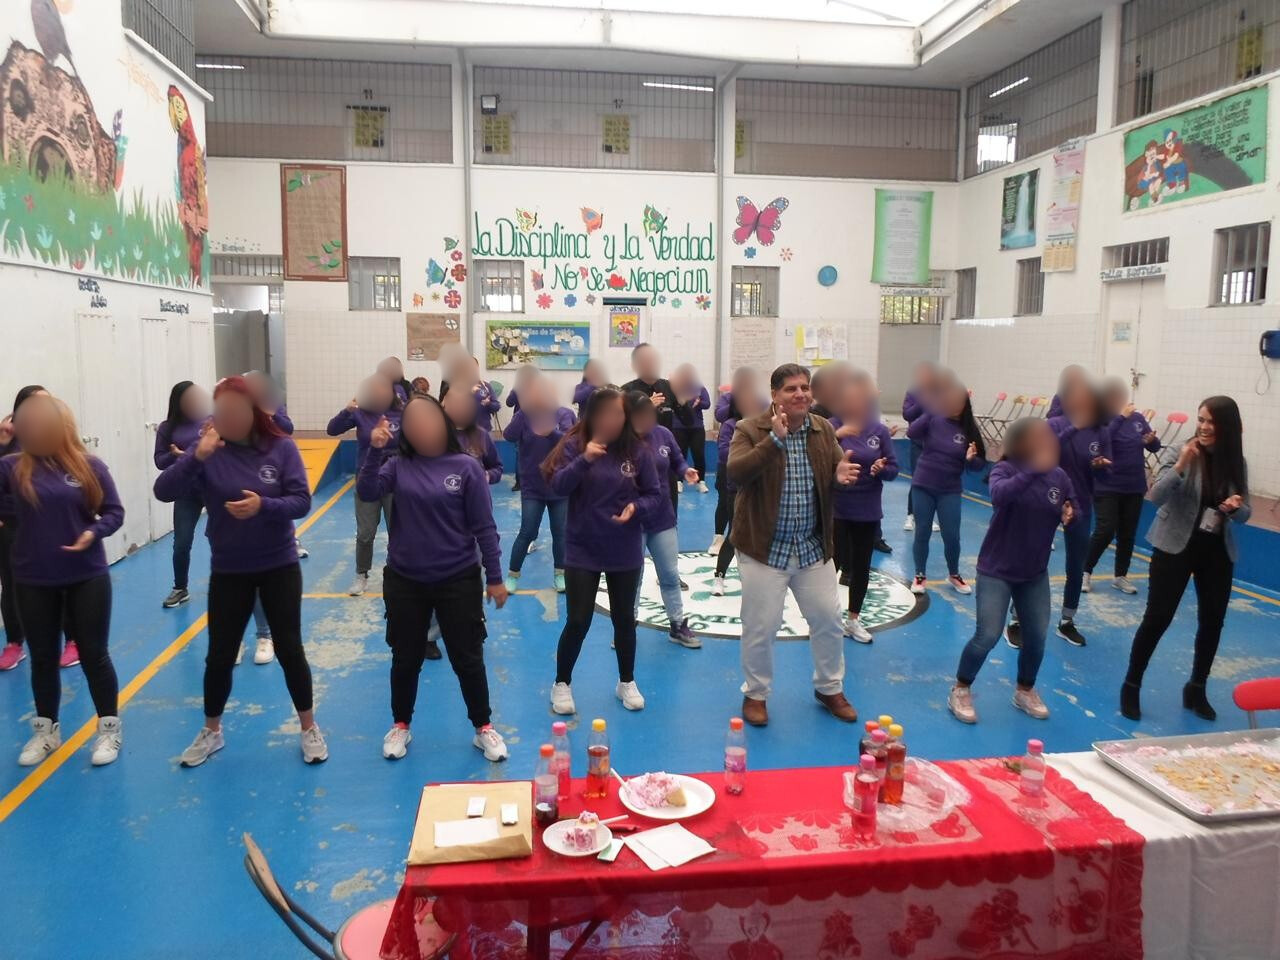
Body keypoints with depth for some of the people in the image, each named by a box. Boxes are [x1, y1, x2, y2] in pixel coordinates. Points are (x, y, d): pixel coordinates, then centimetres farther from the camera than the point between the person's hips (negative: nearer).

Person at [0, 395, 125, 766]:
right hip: (33, 581, 2)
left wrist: (94, 533, -20)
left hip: (87, 578, -1)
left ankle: (109, 728, 22)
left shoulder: (90, 466, -6)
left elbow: (114, 512, -2)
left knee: (93, 655, 8)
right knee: (43, 657, 15)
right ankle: (46, 731, 32)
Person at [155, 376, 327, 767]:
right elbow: (163, 492, -18)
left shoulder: (282, 448, -9)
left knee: (289, 650, 6)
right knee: (220, 655, 10)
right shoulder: (209, 450, -8)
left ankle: (309, 728, 24)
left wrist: (263, 505, -30)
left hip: (279, 566, -1)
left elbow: (301, 501, -12)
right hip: (228, 571, 1)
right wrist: (196, 457, -32)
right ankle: (211, 731, 32)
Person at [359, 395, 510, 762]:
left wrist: (495, 577, -6)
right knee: (406, 658, 16)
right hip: (404, 581, 2)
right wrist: (374, 451, -25)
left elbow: (483, 526, -7)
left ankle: (483, 728, 27)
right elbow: (367, 492, -15)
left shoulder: (466, 466, -9)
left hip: (458, 581, -2)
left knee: (468, 658, 9)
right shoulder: (398, 465, -2)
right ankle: (400, 725, 36)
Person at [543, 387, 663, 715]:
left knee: (624, 619, 14)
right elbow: (557, 487, -18)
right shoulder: (575, 445, -8)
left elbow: (655, 494, -1)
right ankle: (561, 684, 23)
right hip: (582, 551, -2)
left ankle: (627, 682, 33)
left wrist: (637, 507, -21)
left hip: (625, 553, 2)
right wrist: (584, 460, -32)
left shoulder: (637, 451, -6)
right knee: (578, 622, 2)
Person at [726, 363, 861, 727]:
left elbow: (837, 470, 6)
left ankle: (830, 688, 36)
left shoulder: (823, 430, 4)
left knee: (829, 621, 14)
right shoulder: (750, 430, -12)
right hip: (765, 548, -5)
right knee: (760, 627, 4)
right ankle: (755, 693, 26)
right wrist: (774, 440, -35)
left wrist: (842, 475, -18)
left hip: (813, 548, 5)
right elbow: (734, 473, -27)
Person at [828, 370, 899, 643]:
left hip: (868, 511, 3)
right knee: (832, 563, 1)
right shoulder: (831, 426, -9)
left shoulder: (879, 430, -1)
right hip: (835, 509, -3)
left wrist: (882, 469, -19)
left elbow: (894, 468, 2)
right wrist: (835, 438, -27)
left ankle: (853, 619, 29)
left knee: (861, 566, 12)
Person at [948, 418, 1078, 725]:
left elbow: (1076, 514, 9)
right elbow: (999, 495, -38)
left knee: (1037, 637, 11)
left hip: (1035, 574, 5)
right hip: (996, 571, -5)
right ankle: (960, 691, 15)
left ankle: (1025, 691, 36)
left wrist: (1071, 515, -13)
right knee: (988, 635, -7)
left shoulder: (1059, 476, -3)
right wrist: (1032, 470, -46)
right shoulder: (1005, 469, -16)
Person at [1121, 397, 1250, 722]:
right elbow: (1156, 496, -20)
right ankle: (1131, 687, 12)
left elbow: (1244, 514, 7)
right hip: (1175, 548, -4)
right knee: (1157, 619, -2)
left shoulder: (1236, 462, 0)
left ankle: (1196, 690, 29)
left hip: (1217, 553, 4)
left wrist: (1237, 508, -16)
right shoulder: (1179, 452, -11)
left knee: (1213, 622, 11)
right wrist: (1180, 465, -31)